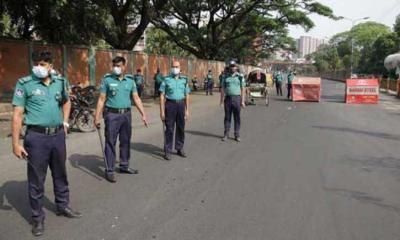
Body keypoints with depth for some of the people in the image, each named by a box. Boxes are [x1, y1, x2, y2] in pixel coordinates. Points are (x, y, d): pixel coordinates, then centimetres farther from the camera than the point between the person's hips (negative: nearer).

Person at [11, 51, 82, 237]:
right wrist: (15, 143, -13)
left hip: (58, 134, 4)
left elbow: (66, 102, 24)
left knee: (60, 174, 18)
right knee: (36, 179, 6)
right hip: (37, 136, -4)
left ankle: (62, 206, 37)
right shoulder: (25, 84, -9)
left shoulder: (60, 82, 4)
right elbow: (17, 115, -10)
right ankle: (37, 217, 20)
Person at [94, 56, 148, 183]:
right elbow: (101, 99, -4)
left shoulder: (130, 80, 7)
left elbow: (136, 98, 8)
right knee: (110, 143, -2)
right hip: (112, 115, -4)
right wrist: (97, 117, -8)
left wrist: (143, 114, 2)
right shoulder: (107, 79, -3)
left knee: (125, 141, 13)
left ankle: (124, 166, 27)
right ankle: (109, 170, 5)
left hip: (126, 114, 4)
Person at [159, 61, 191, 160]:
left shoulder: (184, 80, 8)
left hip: (181, 105, 3)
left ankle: (179, 148, 23)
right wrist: (162, 111, -8)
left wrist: (187, 110, 4)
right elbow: (162, 96, -2)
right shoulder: (166, 80, 0)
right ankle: (167, 151, 6)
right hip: (170, 104, -3)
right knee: (169, 129, -1)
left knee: (181, 128, 10)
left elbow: (187, 96, 9)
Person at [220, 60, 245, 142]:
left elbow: (242, 89, 1)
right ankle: (226, 134, 13)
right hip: (228, 98, 1)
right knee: (227, 117, 5)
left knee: (237, 117, 3)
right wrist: (221, 99, 1)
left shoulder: (240, 77, 2)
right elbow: (222, 89, 9)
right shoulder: (226, 77, 8)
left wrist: (242, 101, -4)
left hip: (236, 98, -1)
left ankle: (237, 135, 10)